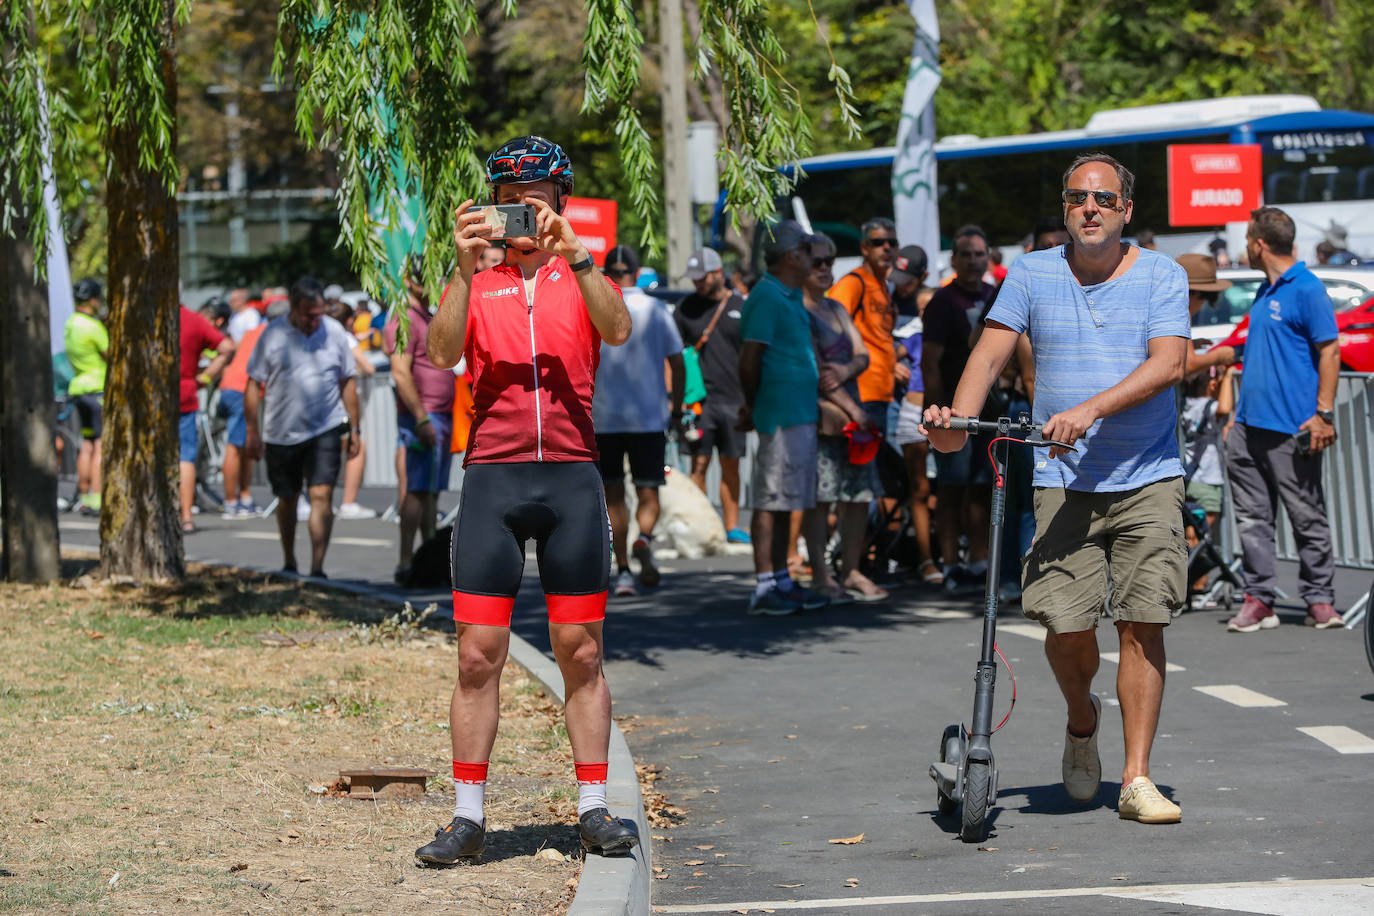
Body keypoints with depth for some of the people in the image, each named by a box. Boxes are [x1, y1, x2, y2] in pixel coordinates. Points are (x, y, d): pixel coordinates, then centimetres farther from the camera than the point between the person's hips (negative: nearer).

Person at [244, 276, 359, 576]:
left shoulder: (334, 332, 0)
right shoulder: (273, 335, -4)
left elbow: (348, 382, 9)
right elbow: (253, 385, 0)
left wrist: (353, 428, 8)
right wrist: (253, 432, -2)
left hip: (326, 430, -1)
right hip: (281, 434, 1)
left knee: (322, 496, -13)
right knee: (286, 499, 14)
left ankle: (317, 568, -15)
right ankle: (289, 563, 32)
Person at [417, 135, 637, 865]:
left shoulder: (581, 276, 11)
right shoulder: (474, 283, 11)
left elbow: (617, 330, -11)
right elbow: (442, 354, -7)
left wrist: (573, 254, -23)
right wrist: (465, 269, -19)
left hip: (572, 479, 0)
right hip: (492, 476, 0)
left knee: (582, 653, 4)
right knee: (478, 654, -3)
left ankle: (593, 811, 10)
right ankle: (467, 817, 2)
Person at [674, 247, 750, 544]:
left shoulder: (740, 308, 6)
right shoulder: (687, 308, 6)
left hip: (734, 399, 1)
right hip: (699, 398, -1)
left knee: (731, 464, 6)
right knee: (699, 464, -4)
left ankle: (732, 526, 11)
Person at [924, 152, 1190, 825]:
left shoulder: (1161, 276, 2)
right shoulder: (1032, 274, 8)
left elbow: (1168, 363, -11)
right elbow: (992, 352, -1)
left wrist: (1089, 410, -24)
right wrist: (958, 422, -20)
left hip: (1148, 477, -1)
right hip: (1064, 480, 1)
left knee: (1141, 623, -8)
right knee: (1067, 625, -8)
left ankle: (1137, 780, -3)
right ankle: (1082, 720, 25)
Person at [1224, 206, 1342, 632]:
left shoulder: (1307, 289, -9)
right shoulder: (1265, 292, 17)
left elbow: (1329, 350, -12)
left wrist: (1324, 413, -18)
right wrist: (1238, 413, 22)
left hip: (1291, 427, -9)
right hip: (1250, 423, 9)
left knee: (1308, 517, 1)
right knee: (1253, 517, 6)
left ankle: (1319, 600, 8)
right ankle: (1258, 599, 8)